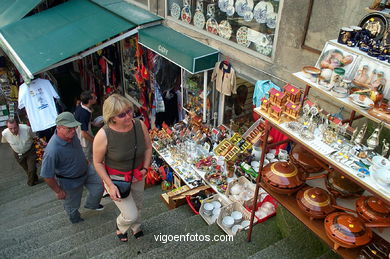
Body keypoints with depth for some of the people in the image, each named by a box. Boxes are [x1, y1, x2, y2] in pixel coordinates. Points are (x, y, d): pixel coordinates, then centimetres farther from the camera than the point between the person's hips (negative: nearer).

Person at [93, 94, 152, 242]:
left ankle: (136, 227, 62)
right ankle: (120, 226, 39)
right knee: (131, 215, -1)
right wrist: (110, 186, -20)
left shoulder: (139, 125, -20)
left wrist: (145, 168, -12)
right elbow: (98, 163, -16)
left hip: (137, 176, 4)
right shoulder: (103, 135, -30)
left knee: (138, 205, 27)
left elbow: (148, 147, -2)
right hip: (116, 179, -4)